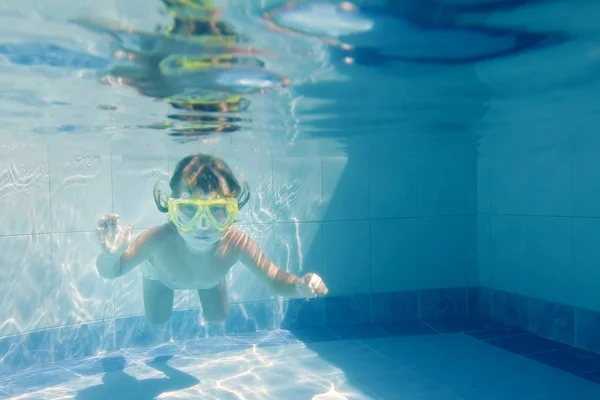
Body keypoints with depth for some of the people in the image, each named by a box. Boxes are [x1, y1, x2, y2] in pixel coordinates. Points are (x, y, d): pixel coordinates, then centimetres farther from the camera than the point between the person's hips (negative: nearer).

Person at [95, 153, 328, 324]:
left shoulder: (237, 244, -47)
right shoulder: (159, 240, -50)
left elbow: (276, 282, -35)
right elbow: (110, 272, -35)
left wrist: (300, 287, -60)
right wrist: (110, 255, -61)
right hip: (161, 272, -1)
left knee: (217, 317, 24)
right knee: (156, 319, 26)